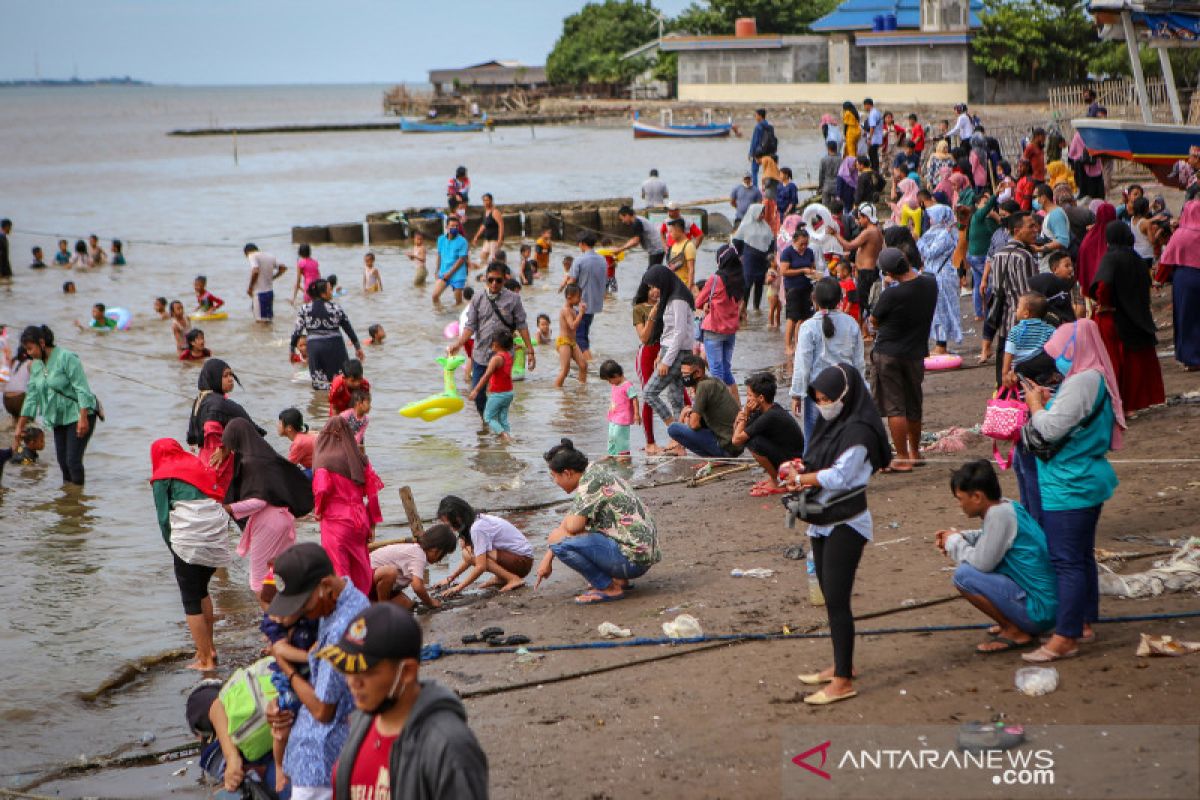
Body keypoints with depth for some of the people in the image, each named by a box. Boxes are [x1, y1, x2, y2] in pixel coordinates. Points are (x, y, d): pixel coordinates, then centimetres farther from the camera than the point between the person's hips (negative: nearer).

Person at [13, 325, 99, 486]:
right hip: (60, 419, 7)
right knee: (62, 461, 8)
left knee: (73, 460, -12)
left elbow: (82, 389, -18)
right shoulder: (35, 366, 6)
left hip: (79, 415, -7)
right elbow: (31, 397, 9)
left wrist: (83, 418, -25)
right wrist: (20, 427, 6)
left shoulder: (67, 358, -16)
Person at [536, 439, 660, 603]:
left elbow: (573, 526, -23)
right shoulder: (596, 470, 14)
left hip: (633, 559, -10)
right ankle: (619, 579, 17)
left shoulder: (591, 482, -14)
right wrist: (548, 558, 20)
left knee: (560, 542, -18)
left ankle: (609, 588, -6)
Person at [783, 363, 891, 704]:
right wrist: (802, 472, -7)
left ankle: (843, 682, -7)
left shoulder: (858, 431, -16)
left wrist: (801, 478, -11)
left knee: (837, 600, -10)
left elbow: (839, 475, -22)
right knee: (830, 596, 15)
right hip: (823, 522, 9)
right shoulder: (828, 425, 11)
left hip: (846, 525, -9)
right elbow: (817, 464, 15)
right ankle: (842, 664, 27)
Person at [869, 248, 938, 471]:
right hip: (916, 353, 6)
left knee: (894, 408, 0)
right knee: (914, 407, 18)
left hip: (888, 354, -6)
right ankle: (915, 453, 31)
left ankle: (903, 459, 0)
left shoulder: (891, 295, -22)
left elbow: (874, 321, -5)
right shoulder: (930, 284, -6)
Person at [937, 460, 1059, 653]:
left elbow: (982, 563, -20)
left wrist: (954, 542, -3)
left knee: (964, 575, -17)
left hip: (1039, 610, -10)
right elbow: (989, 538, 24)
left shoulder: (999, 514, -20)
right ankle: (1013, 623, 16)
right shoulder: (1007, 506, 5)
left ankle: (1016, 633, -6)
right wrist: (960, 536, 8)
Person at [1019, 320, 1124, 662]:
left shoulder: (1081, 383, -21)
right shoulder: (1096, 379, 10)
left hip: (1069, 488, -10)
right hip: (1088, 480, 10)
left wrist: (1036, 404, -6)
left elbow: (1050, 430, -22)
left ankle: (1065, 638, -4)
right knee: (1082, 557, 18)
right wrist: (1048, 400, 8)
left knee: (1067, 561, -7)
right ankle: (1085, 624, 27)